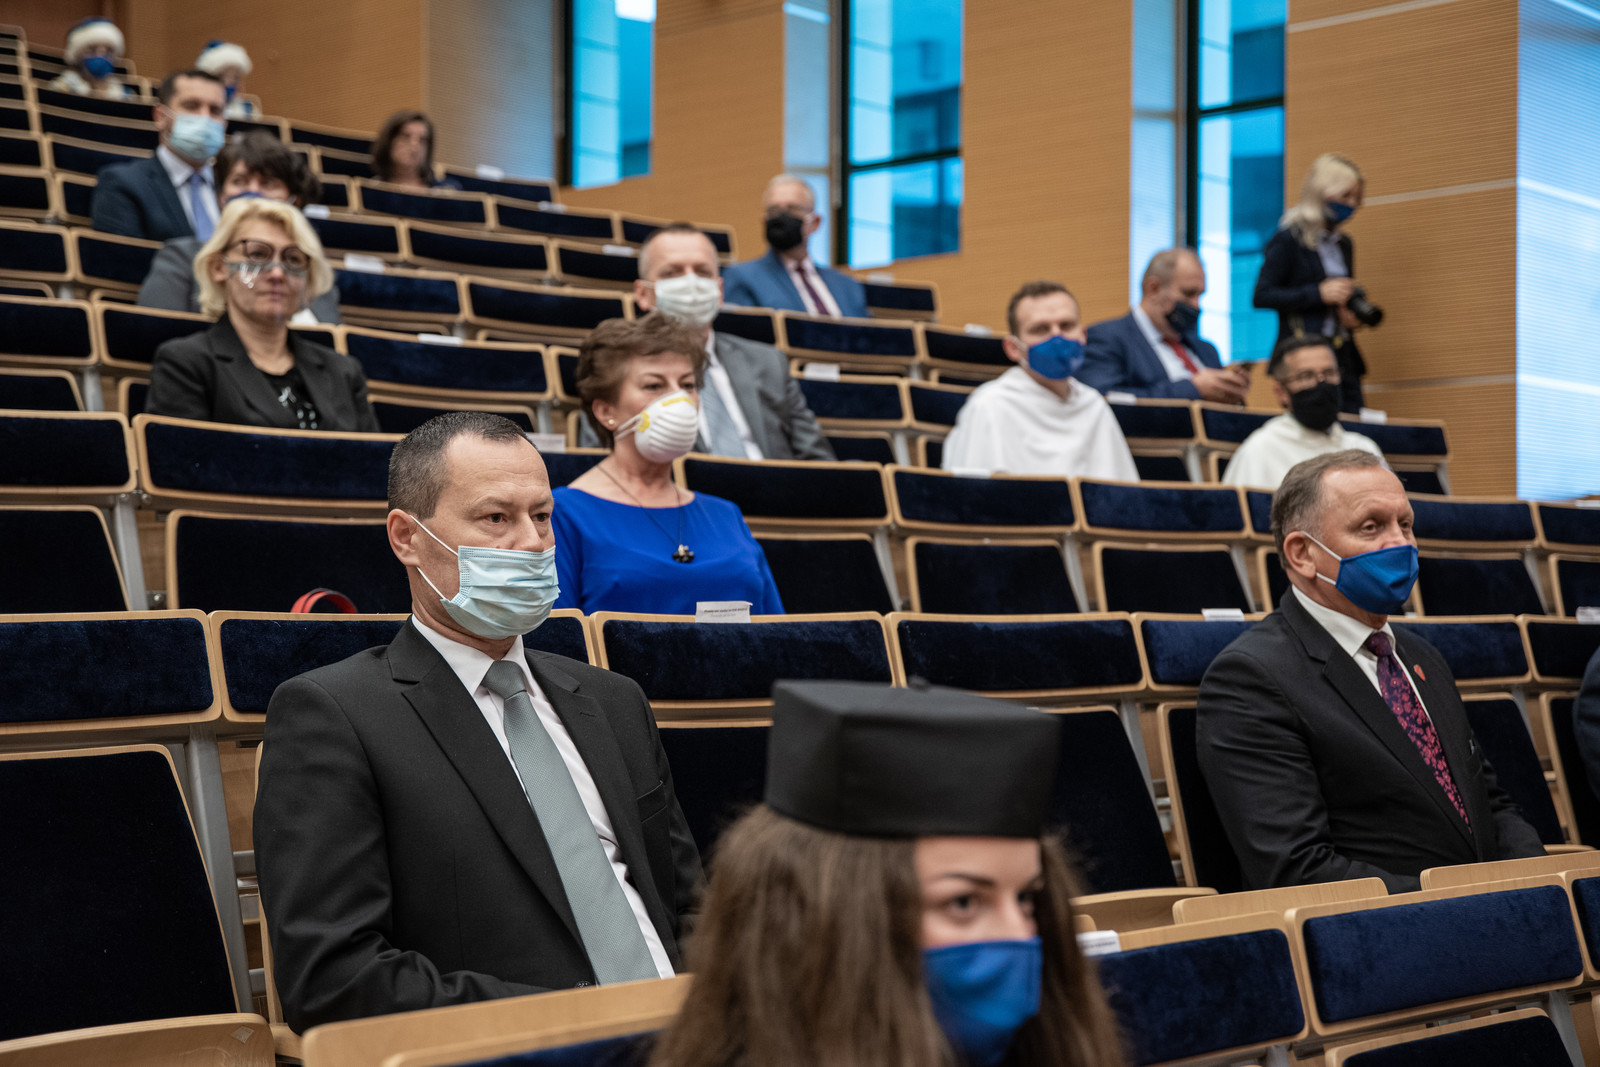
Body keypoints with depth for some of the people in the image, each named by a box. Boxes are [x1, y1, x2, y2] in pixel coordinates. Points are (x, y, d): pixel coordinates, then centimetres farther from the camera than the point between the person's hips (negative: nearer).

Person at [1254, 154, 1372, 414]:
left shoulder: (1343, 243, 18)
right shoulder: (1289, 239, -4)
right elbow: (1262, 296, -11)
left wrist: (1352, 315, 6)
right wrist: (1318, 293, -16)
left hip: (1343, 355, 7)